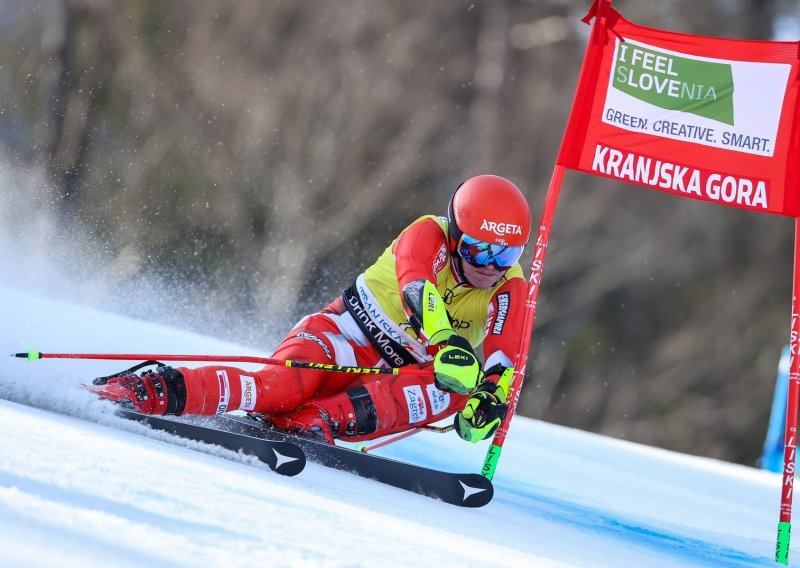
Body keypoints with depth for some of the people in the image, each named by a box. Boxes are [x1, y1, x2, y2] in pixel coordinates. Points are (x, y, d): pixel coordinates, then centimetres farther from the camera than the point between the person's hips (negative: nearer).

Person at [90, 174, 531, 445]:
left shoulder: (509, 289, -3)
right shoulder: (428, 236, -13)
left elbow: (501, 360, -14)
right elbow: (417, 288, -34)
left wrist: (492, 397, -38)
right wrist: (449, 342, -53)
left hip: (394, 377, 4)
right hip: (343, 336, -4)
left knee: (455, 391, -30)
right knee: (281, 386, -35)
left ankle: (319, 422, -40)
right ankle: (159, 390, -35)